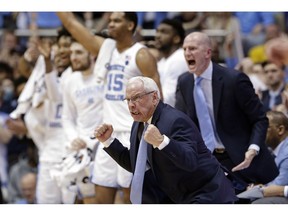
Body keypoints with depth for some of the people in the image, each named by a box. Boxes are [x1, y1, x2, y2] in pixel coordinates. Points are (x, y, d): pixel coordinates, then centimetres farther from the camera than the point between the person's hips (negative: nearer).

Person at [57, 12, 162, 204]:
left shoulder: (141, 56, -8)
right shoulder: (104, 48, 11)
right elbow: (71, 22, 12)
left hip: (134, 136, -7)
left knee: (132, 200, -3)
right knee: (102, 199, 5)